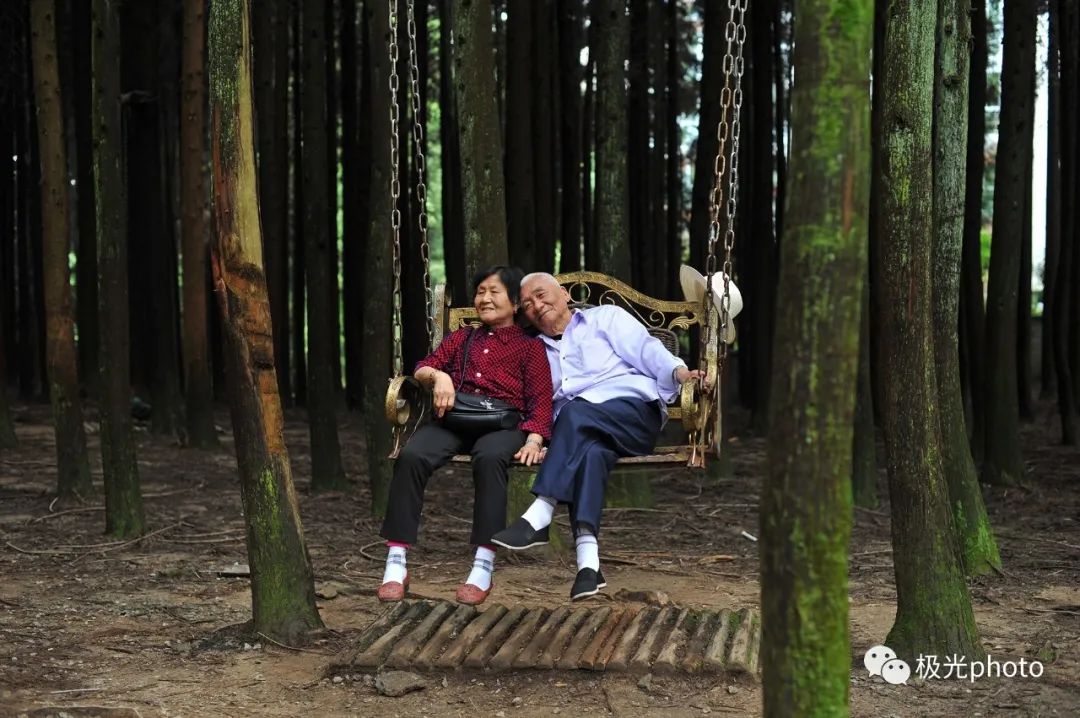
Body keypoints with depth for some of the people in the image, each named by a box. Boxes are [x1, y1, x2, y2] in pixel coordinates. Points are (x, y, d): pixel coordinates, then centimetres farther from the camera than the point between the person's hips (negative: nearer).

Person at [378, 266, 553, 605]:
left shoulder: (529, 345, 18)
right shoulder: (462, 338, 30)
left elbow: (540, 398, 6)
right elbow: (422, 368, 19)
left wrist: (534, 439, -12)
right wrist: (438, 375, -6)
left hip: (502, 423, -3)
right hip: (452, 417, 3)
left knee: (489, 458, -40)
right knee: (411, 456, -30)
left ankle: (483, 566, -40)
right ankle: (396, 564, -30)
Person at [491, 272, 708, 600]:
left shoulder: (606, 317, 19)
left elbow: (647, 350, 5)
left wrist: (679, 371, -14)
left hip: (635, 411, -2)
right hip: (578, 431, 2)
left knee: (574, 413, -35)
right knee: (590, 451, -36)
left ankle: (539, 516, -42)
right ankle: (588, 562, -51)